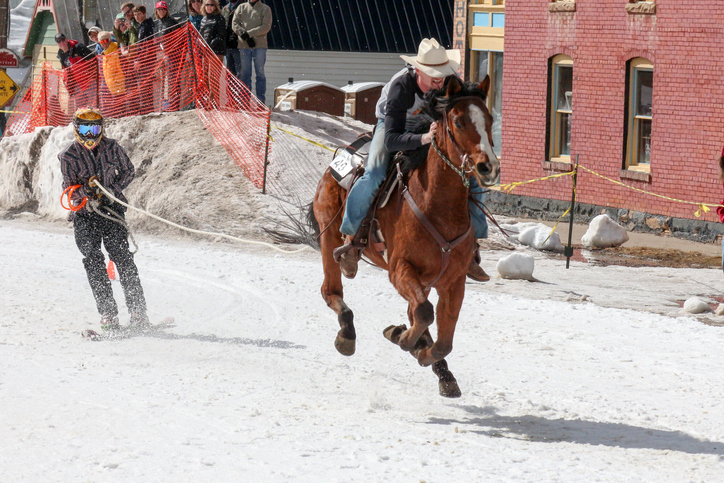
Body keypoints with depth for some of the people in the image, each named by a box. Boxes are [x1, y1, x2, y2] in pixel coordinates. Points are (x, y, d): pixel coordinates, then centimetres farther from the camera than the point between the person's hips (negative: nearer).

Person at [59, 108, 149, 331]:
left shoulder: (112, 148, 0)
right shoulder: (68, 156, -4)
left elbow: (128, 171, 7)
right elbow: (69, 189, -4)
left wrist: (113, 190, -9)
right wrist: (87, 190, -25)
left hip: (112, 209, 0)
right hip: (84, 214, 0)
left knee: (123, 258, -9)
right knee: (94, 262, -8)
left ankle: (138, 311, -7)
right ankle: (108, 315, -7)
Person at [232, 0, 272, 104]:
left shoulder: (265, 9, 5)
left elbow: (266, 27, -7)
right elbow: (235, 24, 4)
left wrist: (249, 33, -14)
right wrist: (245, 35, -11)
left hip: (260, 45, -2)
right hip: (243, 45, 2)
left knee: (260, 73, -2)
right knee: (245, 73, 3)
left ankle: (261, 100, 0)